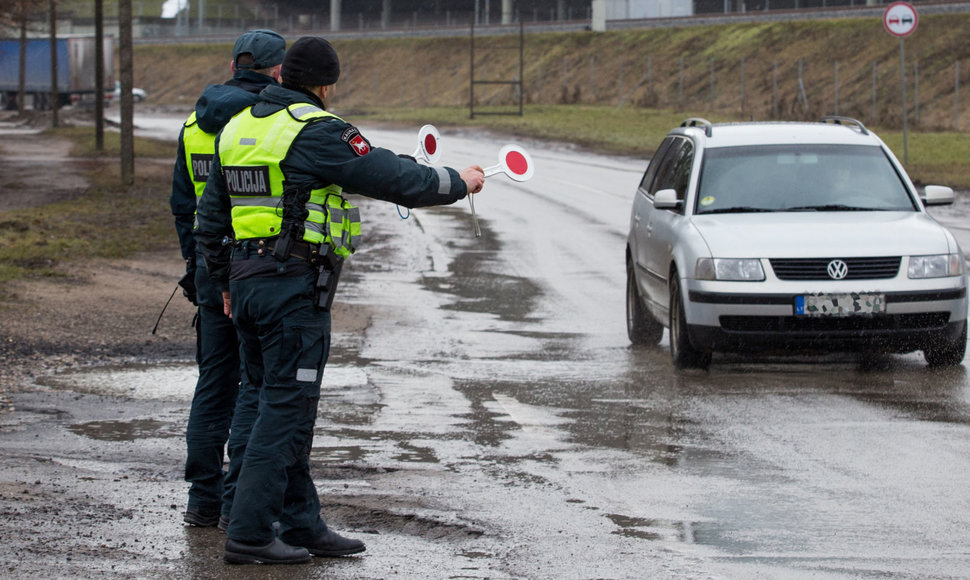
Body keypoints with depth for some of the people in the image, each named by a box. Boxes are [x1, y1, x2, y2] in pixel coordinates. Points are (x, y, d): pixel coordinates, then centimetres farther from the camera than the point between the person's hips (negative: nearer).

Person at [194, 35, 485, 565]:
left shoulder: (236, 129, 13)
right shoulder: (317, 132, -12)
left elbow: (210, 219, 18)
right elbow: (394, 178, -10)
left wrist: (226, 283, 27)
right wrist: (459, 183, 5)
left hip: (246, 282, 9)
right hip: (296, 284, -9)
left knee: (273, 402, 14)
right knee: (285, 408, -5)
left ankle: (301, 525, 20)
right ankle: (250, 534, -7)